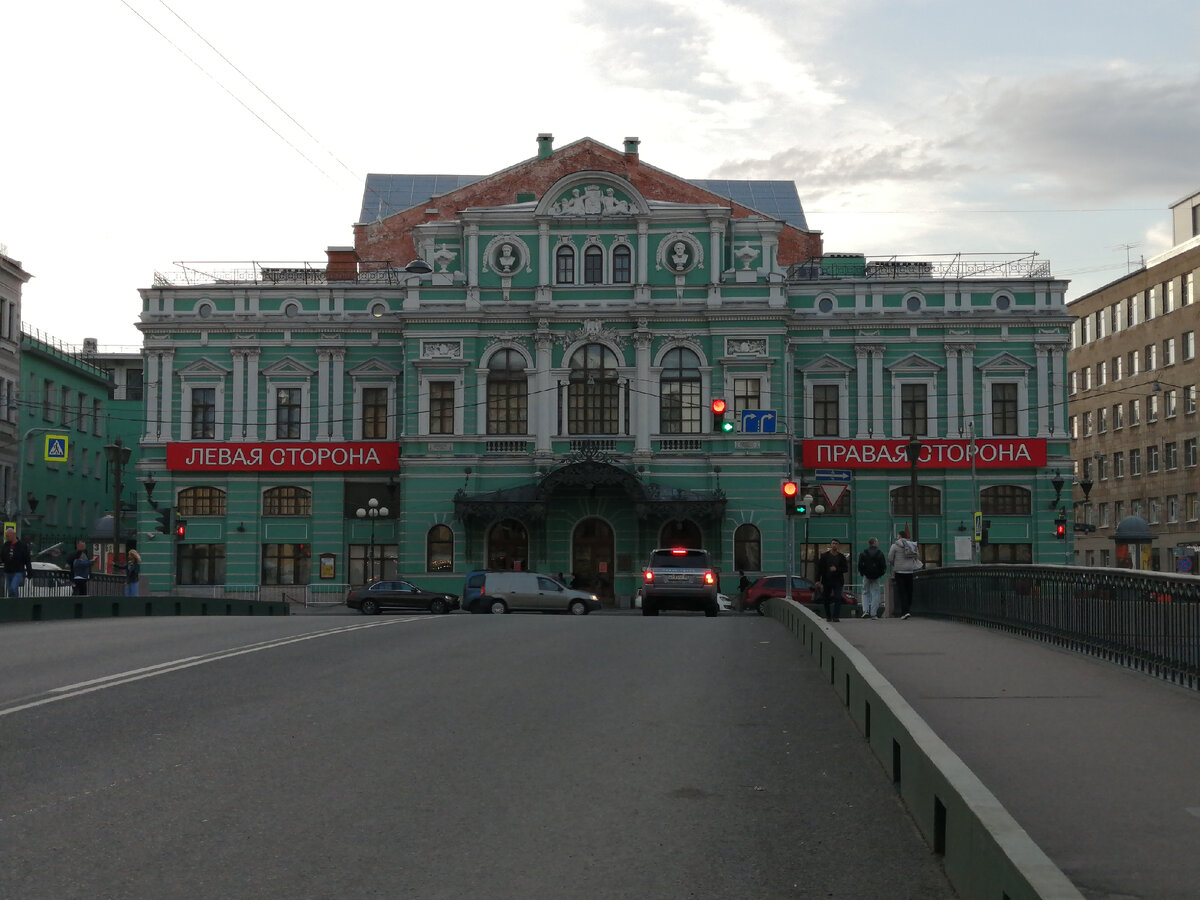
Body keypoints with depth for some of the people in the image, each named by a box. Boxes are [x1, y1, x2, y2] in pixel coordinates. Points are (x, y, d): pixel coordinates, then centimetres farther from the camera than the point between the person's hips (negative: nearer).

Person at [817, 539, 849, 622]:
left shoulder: (841, 557, 4)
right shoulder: (824, 556, 3)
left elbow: (846, 569, 4)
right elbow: (819, 568, 2)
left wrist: (836, 569, -13)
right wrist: (818, 580, -5)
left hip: (837, 581, -1)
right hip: (826, 581, 1)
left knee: (837, 598, -13)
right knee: (826, 600, 7)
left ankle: (836, 616, -14)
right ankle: (828, 616, 20)